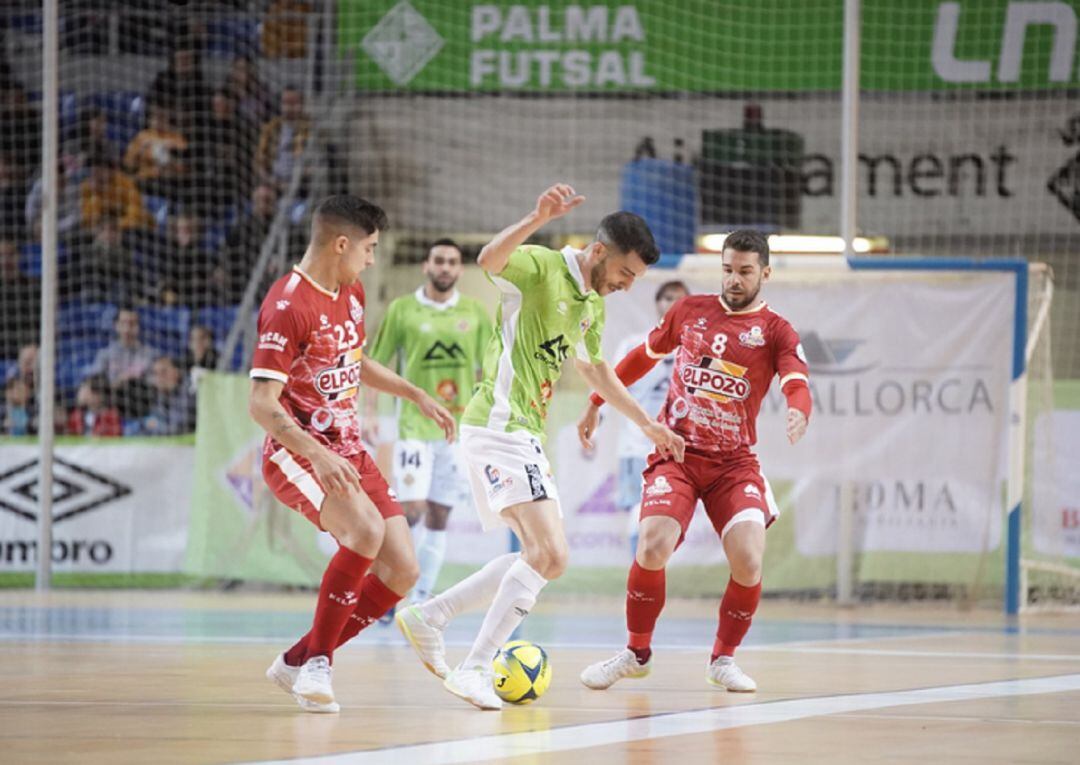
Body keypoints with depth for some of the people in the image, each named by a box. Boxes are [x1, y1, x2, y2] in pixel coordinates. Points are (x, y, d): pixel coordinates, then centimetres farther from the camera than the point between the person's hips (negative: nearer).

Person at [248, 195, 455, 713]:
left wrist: (417, 396, 28)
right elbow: (262, 403, -24)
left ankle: (296, 663, 11)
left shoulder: (352, 294, 11)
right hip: (297, 455, -9)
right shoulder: (287, 306, -18)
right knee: (366, 531, -33)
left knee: (401, 571, -2)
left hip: (349, 452, 9)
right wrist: (317, 456, -36)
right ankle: (316, 661, -18)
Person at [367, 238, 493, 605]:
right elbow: (376, 365, 4)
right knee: (412, 510, -13)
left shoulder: (475, 313, 7)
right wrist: (370, 413, -5)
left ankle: (421, 599, 12)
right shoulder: (402, 310, 1)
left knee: (438, 518, 5)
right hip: (415, 425, -3)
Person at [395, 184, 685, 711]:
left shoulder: (594, 305, 17)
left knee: (542, 558, 13)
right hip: (498, 425, -10)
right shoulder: (541, 267, -10)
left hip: (527, 434, 10)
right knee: (548, 555, -18)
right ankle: (474, 669, -16)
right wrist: (538, 220, -47)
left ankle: (429, 617, 19)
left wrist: (647, 424, 38)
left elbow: (593, 369, 35)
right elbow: (489, 260, -33)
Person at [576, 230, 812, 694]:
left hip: (734, 463, -1)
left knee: (748, 559, -20)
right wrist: (596, 404, 26)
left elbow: (797, 384, -17)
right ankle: (636, 652, 2)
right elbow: (643, 357, 24)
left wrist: (798, 413, -40)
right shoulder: (690, 311, 8)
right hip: (676, 452, 1)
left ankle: (723, 659, 5)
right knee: (654, 547, -21)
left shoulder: (776, 332, 1)